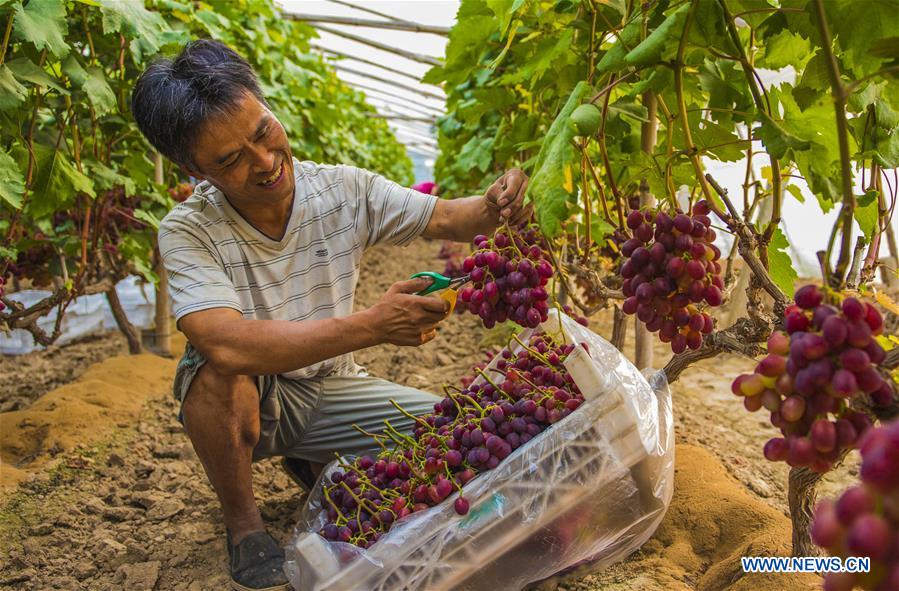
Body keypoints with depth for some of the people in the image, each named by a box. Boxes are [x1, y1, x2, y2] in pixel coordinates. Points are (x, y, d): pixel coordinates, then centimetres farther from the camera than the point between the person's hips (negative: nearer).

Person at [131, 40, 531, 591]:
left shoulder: (345, 189, -11)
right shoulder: (189, 231, -22)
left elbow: (446, 218, -4)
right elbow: (227, 345, -38)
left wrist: (494, 206, -28)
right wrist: (372, 325, -44)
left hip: (332, 390, 4)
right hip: (248, 402, -3)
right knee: (217, 374, -37)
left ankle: (315, 464, 14)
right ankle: (244, 525, -7)